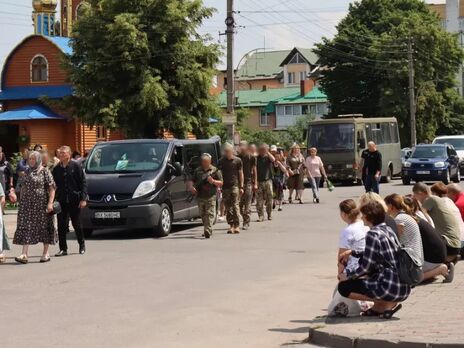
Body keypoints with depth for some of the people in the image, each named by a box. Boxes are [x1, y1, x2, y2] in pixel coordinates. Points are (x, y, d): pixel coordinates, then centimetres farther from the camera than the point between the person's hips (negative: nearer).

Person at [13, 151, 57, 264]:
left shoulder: (45, 172, -4)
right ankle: (24, 254, -8)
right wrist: (21, 202, 14)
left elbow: (52, 189, -8)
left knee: (44, 227, 3)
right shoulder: (27, 172, 12)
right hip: (27, 204, 5)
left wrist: (50, 203, -16)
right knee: (25, 227, -4)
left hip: (41, 204, -5)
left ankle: (45, 253, 14)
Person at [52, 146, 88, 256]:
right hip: (61, 201, 3)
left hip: (74, 200, -3)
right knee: (61, 226, 1)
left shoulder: (76, 166, -4)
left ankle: (82, 245, 24)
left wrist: (83, 198, -10)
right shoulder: (56, 169, 7)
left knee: (76, 224, 6)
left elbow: (83, 183, -4)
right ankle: (63, 249, 7)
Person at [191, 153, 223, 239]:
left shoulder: (215, 170, 4)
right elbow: (194, 182, 21)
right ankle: (208, 230, 25)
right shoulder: (197, 171, 13)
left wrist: (213, 181, -15)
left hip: (211, 197, -4)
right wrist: (193, 188, 0)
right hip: (200, 196, 4)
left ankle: (208, 231, -21)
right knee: (203, 215, 11)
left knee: (210, 214, -13)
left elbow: (221, 183, 3)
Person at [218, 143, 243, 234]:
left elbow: (240, 174, 6)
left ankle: (237, 225, -5)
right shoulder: (221, 161, 8)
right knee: (227, 207, 3)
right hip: (225, 186, 3)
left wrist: (241, 187, 1)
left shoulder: (237, 160, 3)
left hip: (235, 186, -2)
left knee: (235, 206, -7)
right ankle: (231, 225, 9)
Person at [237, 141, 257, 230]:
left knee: (247, 204, -7)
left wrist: (255, 183, -2)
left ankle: (246, 223, -5)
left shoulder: (251, 157, 1)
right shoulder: (238, 157, 8)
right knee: (240, 203, 3)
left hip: (248, 182, -3)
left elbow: (254, 170, 4)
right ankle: (245, 219, 19)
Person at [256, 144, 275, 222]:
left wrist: (267, 152, -16)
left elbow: (273, 159, -21)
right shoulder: (257, 158, 5)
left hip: (268, 181, 0)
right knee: (259, 200, -4)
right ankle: (261, 216, -1)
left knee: (269, 198, 6)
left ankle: (269, 214, 20)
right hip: (259, 181, 0)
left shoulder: (268, 157, 4)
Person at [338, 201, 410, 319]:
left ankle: (389, 303, -3)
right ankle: (379, 307, 15)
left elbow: (366, 267, -12)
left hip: (391, 289, -9)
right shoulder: (388, 230, 12)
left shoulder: (373, 234, -13)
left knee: (343, 287, -2)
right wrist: (352, 252, 29)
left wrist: (348, 276, 3)